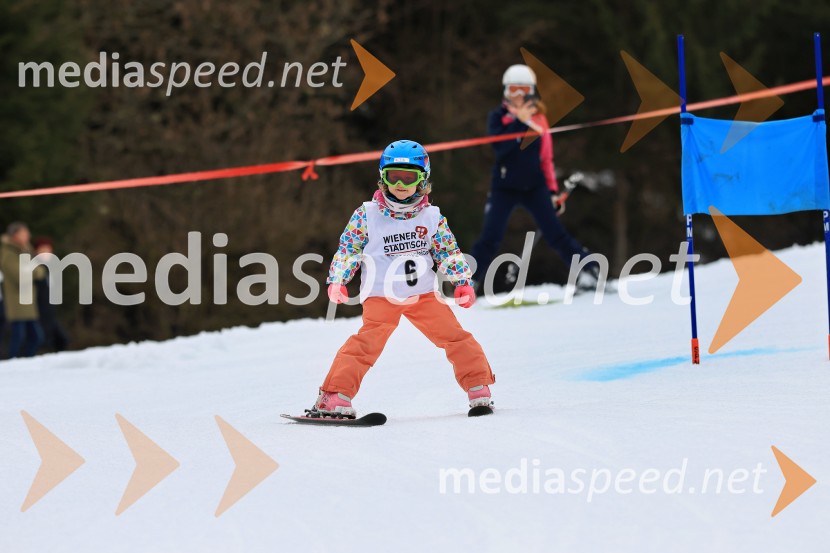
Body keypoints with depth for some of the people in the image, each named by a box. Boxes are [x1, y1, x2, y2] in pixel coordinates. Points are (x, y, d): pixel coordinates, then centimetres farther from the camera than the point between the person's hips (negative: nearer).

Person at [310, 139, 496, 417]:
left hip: (423, 293, 3)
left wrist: (462, 282, 1)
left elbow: (448, 251, 9)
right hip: (381, 297, -3)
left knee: (453, 335, -4)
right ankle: (335, 397, -20)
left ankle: (478, 387, 9)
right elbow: (347, 248, 2)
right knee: (368, 341, -19)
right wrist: (337, 281, -7)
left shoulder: (431, 217, 3)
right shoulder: (368, 215, -3)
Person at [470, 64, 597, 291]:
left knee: (554, 233, -6)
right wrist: (519, 121, -25)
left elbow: (546, 157, 11)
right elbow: (499, 145, -20)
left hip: (534, 186, 1)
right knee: (490, 238, -6)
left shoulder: (538, 118, 6)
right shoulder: (498, 116, -1)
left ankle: (587, 271, -2)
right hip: (504, 187, -1)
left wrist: (553, 190, 8)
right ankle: (469, 283, 4)